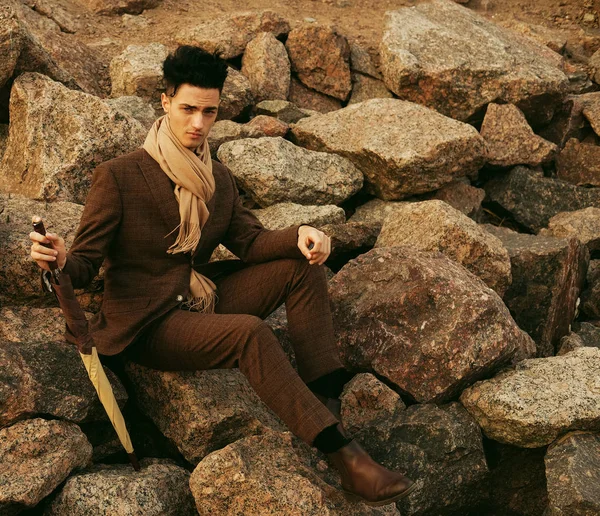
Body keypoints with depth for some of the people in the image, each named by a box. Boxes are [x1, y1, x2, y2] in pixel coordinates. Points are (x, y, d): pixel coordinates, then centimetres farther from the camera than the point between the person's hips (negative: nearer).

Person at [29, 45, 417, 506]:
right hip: (150, 322, -7)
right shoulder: (118, 177, -12)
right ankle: (343, 456, -33)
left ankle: (326, 401, -18)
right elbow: (85, 264, -12)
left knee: (305, 264, -9)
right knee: (249, 332, -33)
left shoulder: (219, 178, 9)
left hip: (205, 295, 7)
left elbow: (251, 241, 1)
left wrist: (298, 235, -20)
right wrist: (60, 261, -37)